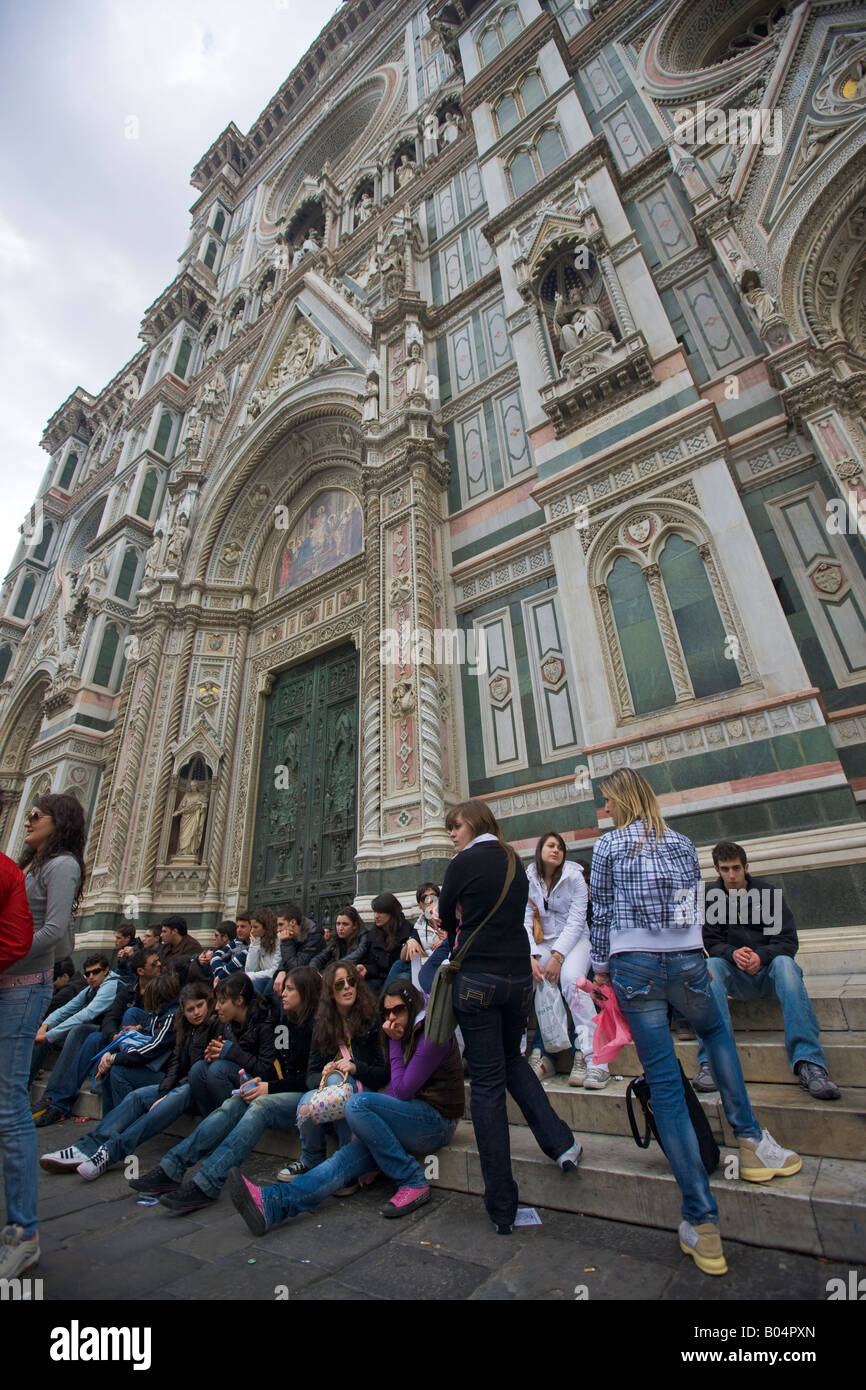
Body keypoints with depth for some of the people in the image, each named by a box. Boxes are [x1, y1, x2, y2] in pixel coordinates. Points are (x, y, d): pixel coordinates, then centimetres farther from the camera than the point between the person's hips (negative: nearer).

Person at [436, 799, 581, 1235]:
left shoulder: (464, 864, -10)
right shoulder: (515, 863, 8)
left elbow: (446, 918, 2)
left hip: (477, 980, -6)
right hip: (519, 975, 6)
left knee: (487, 1081, 5)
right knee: (511, 1058, 28)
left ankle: (502, 1206, 13)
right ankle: (560, 1141, 19)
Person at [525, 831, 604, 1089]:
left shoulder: (574, 877, -4)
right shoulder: (528, 880, 1)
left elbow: (576, 921, -10)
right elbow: (525, 922, -3)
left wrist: (557, 956, -19)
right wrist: (532, 957, -17)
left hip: (573, 940, -2)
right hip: (543, 942, 2)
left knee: (570, 978, -31)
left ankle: (592, 1057, -25)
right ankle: (541, 1055, -9)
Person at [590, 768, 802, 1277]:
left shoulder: (609, 846, -4)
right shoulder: (683, 844, 7)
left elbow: (602, 913, -2)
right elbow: (696, 908, 10)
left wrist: (601, 966, 11)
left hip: (634, 967, -3)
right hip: (687, 963, 3)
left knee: (665, 1083, 4)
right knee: (717, 1032, 35)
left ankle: (703, 1223, 7)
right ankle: (750, 1139, 30)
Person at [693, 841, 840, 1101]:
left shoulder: (768, 893, -1)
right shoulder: (712, 898, 1)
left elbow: (788, 941, -6)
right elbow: (712, 943, -2)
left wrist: (761, 956, -27)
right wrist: (733, 953, -25)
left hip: (768, 970, 0)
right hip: (736, 976, 1)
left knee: (784, 963, -34)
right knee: (711, 966, -32)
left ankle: (809, 1064, -40)